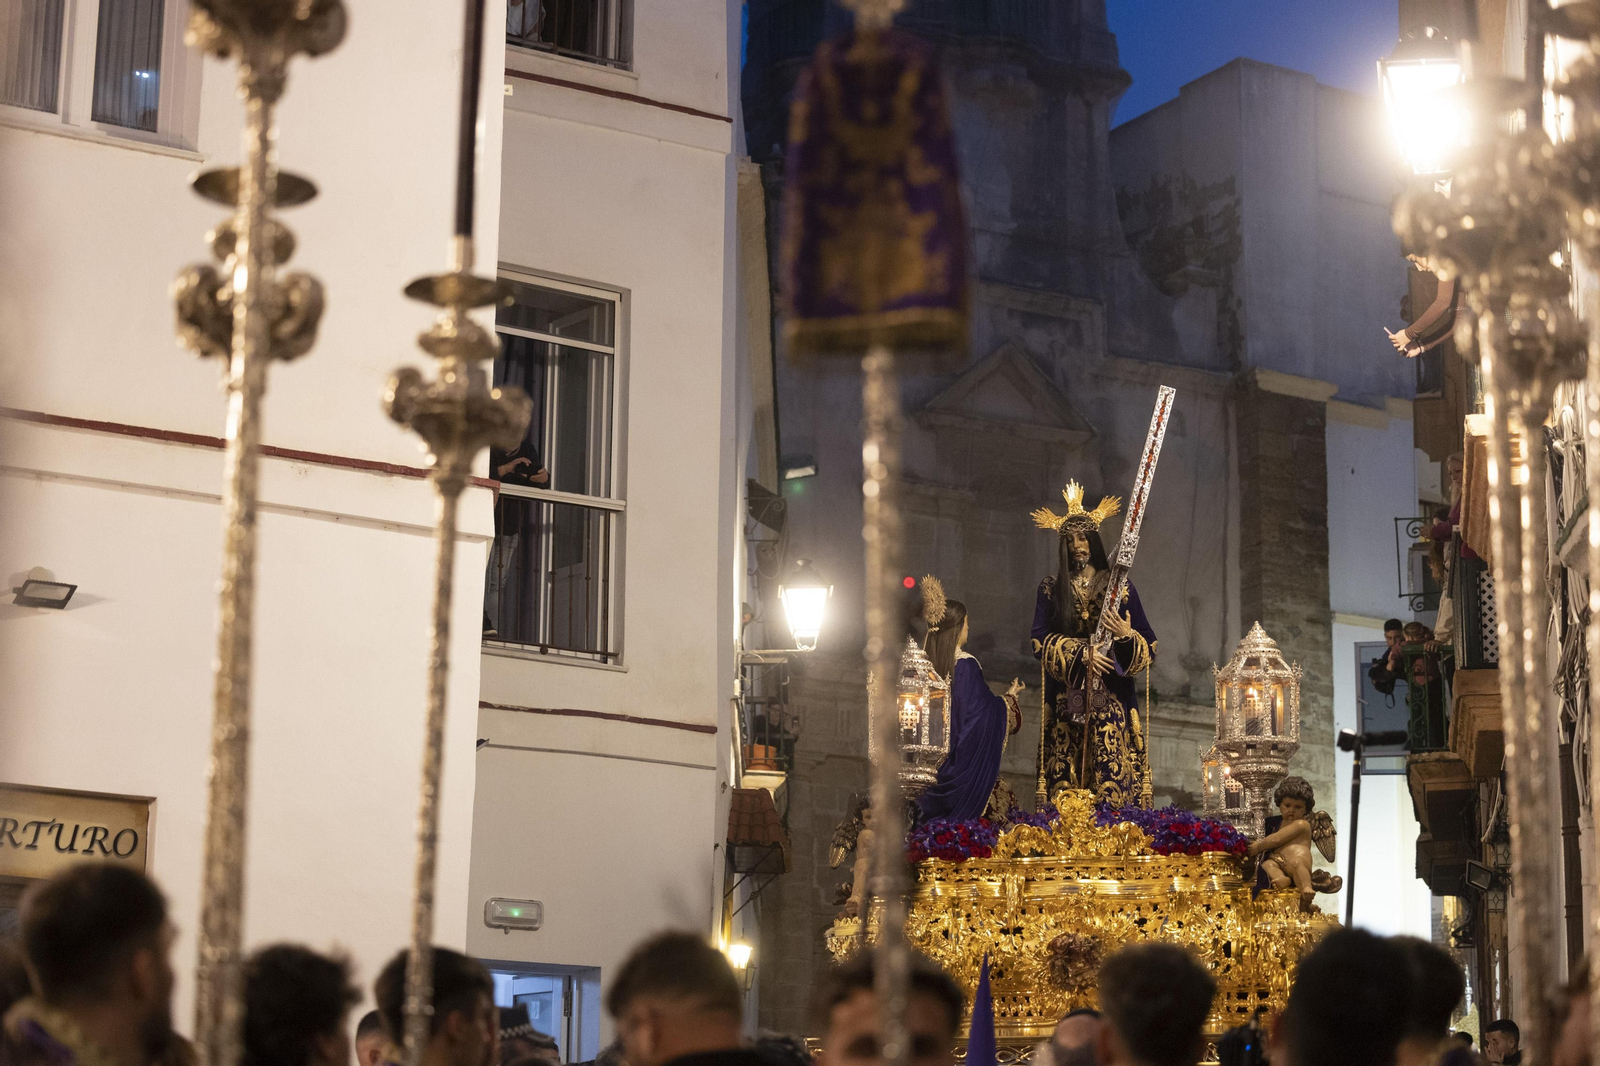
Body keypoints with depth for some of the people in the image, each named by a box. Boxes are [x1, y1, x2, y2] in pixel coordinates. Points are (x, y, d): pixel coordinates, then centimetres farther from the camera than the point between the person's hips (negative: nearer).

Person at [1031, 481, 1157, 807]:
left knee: (1114, 784, -10)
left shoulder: (1120, 587, 9)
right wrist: (1082, 653, -13)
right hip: (1066, 703, 1)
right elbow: (1040, 642, 1)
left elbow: (1148, 645, 6)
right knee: (1066, 784, -6)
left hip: (1112, 702, -1)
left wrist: (1127, 635, -16)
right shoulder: (1051, 590, 11)